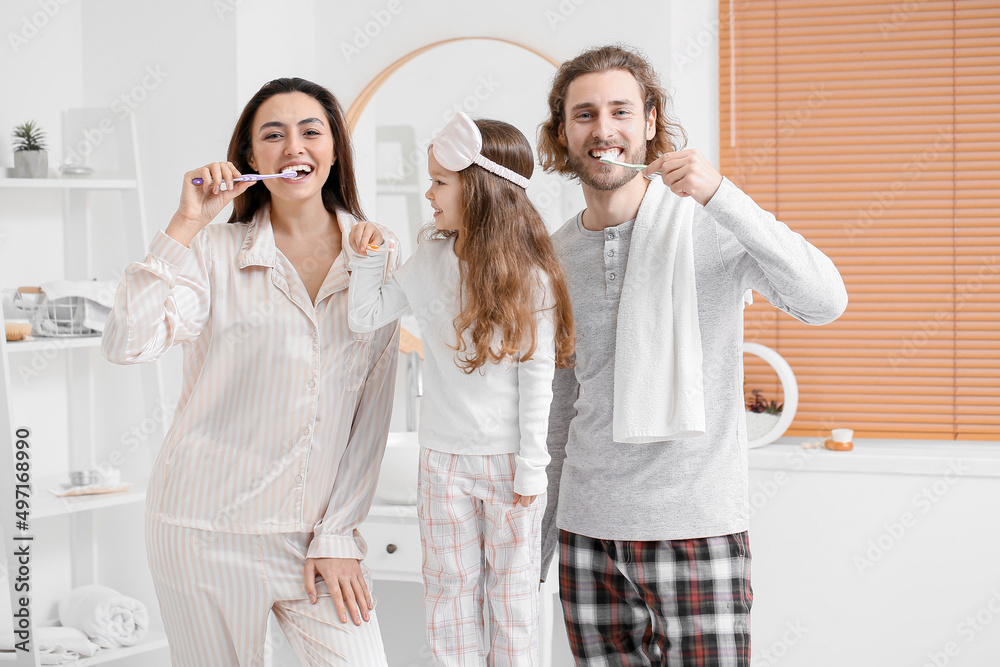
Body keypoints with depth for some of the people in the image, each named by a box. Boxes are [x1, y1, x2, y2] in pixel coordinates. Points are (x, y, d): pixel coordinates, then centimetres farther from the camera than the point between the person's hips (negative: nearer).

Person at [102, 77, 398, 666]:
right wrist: (186, 224, -18)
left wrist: (337, 535, 0)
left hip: (322, 527, 2)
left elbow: (373, 406, 4)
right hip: (211, 531, -2)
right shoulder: (215, 252, -4)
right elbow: (128, 345, -19)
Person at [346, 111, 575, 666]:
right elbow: (367, 318, 8)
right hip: (442, 458, 4)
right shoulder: (429, 256, 2)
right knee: (449, 589, 9)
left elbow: (538, 378, -10)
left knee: (512, 590, 7)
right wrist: (370, 258, -5)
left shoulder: (529, 276, -11)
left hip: (508, 459, -3)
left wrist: (530, 470, -10)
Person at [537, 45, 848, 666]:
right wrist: (538, 531, 18)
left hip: (695, 522, -4)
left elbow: (825, 301, -21)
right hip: (588, 525, 4)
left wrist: (721, 195, -29)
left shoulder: (708, 224, -6)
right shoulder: (555, 255, 8)